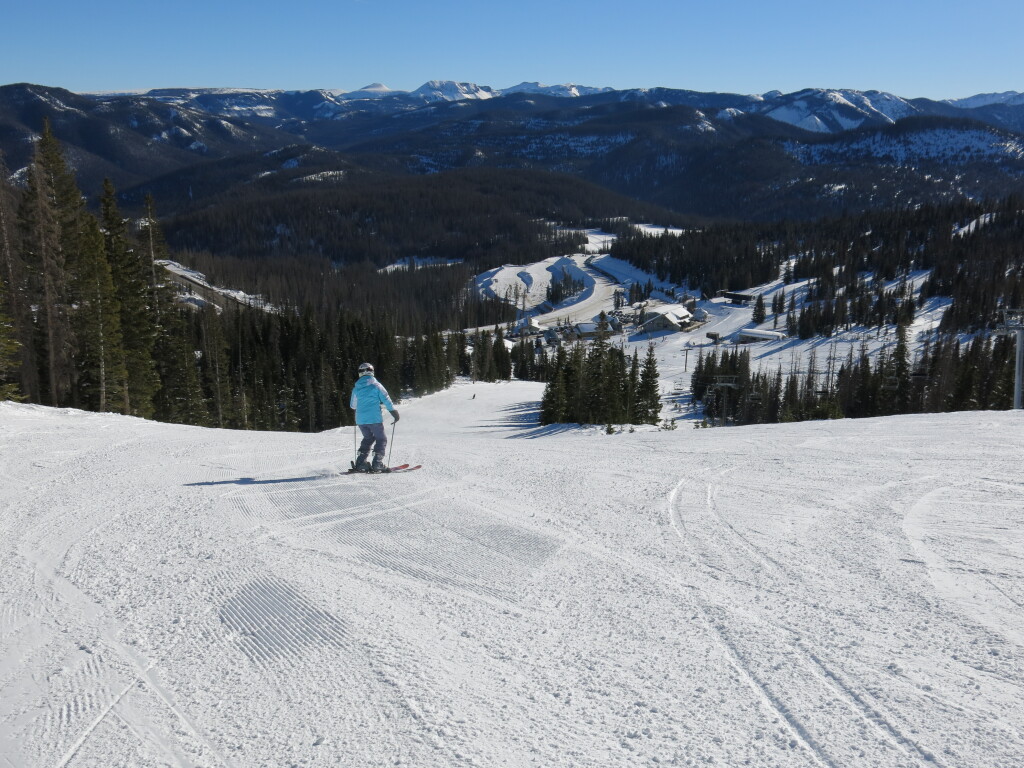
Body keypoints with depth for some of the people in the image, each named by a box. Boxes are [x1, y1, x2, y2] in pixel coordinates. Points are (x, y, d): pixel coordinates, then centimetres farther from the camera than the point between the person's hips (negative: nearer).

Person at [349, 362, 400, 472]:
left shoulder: (356, 388, 6)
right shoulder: (376, 385, -5)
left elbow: (353, 406, 15)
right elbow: (386, 400, -5)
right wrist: (395, 413, 4)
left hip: (360, 420, 5)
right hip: (374, 418, -4)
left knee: (368, 438, 22)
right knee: (381, 439, 8)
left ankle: (360, 463, 11)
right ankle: (377, 463, -6)